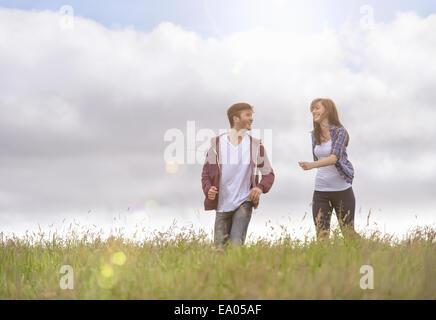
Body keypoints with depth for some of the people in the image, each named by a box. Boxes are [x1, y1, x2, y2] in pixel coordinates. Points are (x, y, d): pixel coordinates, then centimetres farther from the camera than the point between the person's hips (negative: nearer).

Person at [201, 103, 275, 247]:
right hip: (222, 204, 1)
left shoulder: (255, 145, 2)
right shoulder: (217, 143, 1)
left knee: (236, 244, -15)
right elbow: (206, 173, 7)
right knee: (220, 247, 4)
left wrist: (260, 187, -11)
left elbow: (269, 173, 10)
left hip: (244, 203, -1)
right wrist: (208, 190, -13)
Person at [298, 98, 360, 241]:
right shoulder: (315, 135, 9)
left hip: (342, 190, -5)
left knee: (348, 233, 2)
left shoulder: (340, 131, -8)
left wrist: (312, 165, -36)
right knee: (321, 235, -2)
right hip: (320, 191, 5)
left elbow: (334, 157, -23)